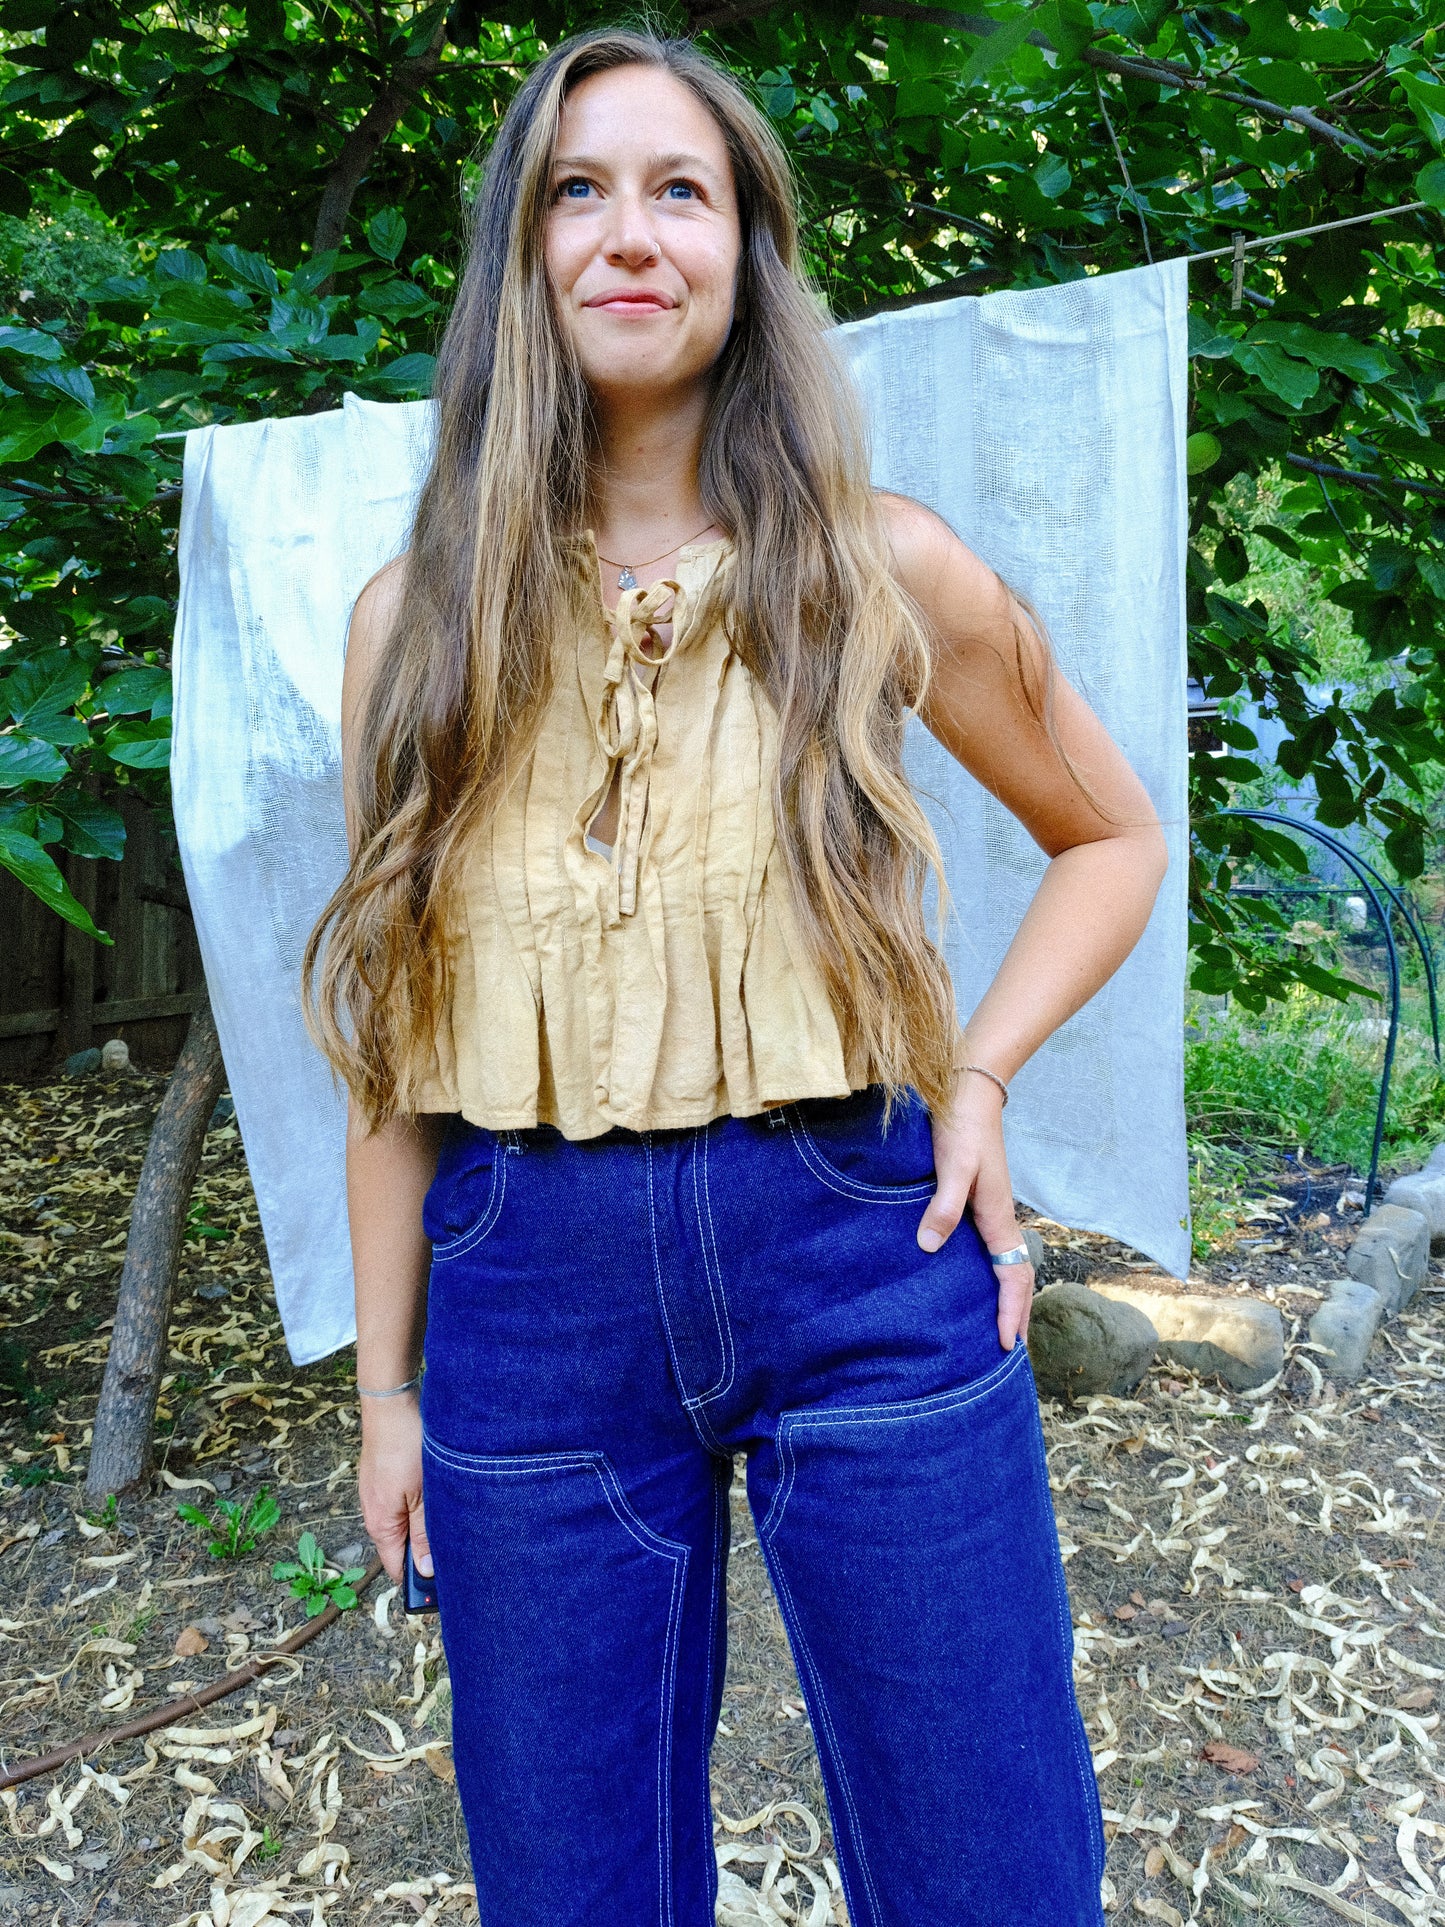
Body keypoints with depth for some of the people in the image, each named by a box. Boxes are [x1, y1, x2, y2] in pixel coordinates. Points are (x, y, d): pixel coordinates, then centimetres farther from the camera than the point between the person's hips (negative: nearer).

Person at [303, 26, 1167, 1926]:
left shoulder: (882, 571, 0)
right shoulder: (420, 619, 3)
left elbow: (1115, 836, 13)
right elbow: (398, 1043, 7)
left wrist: (981, 1070, -3)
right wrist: (387, 1381, 9)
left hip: (859, 1260, -1)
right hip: (529, 1291, 2)